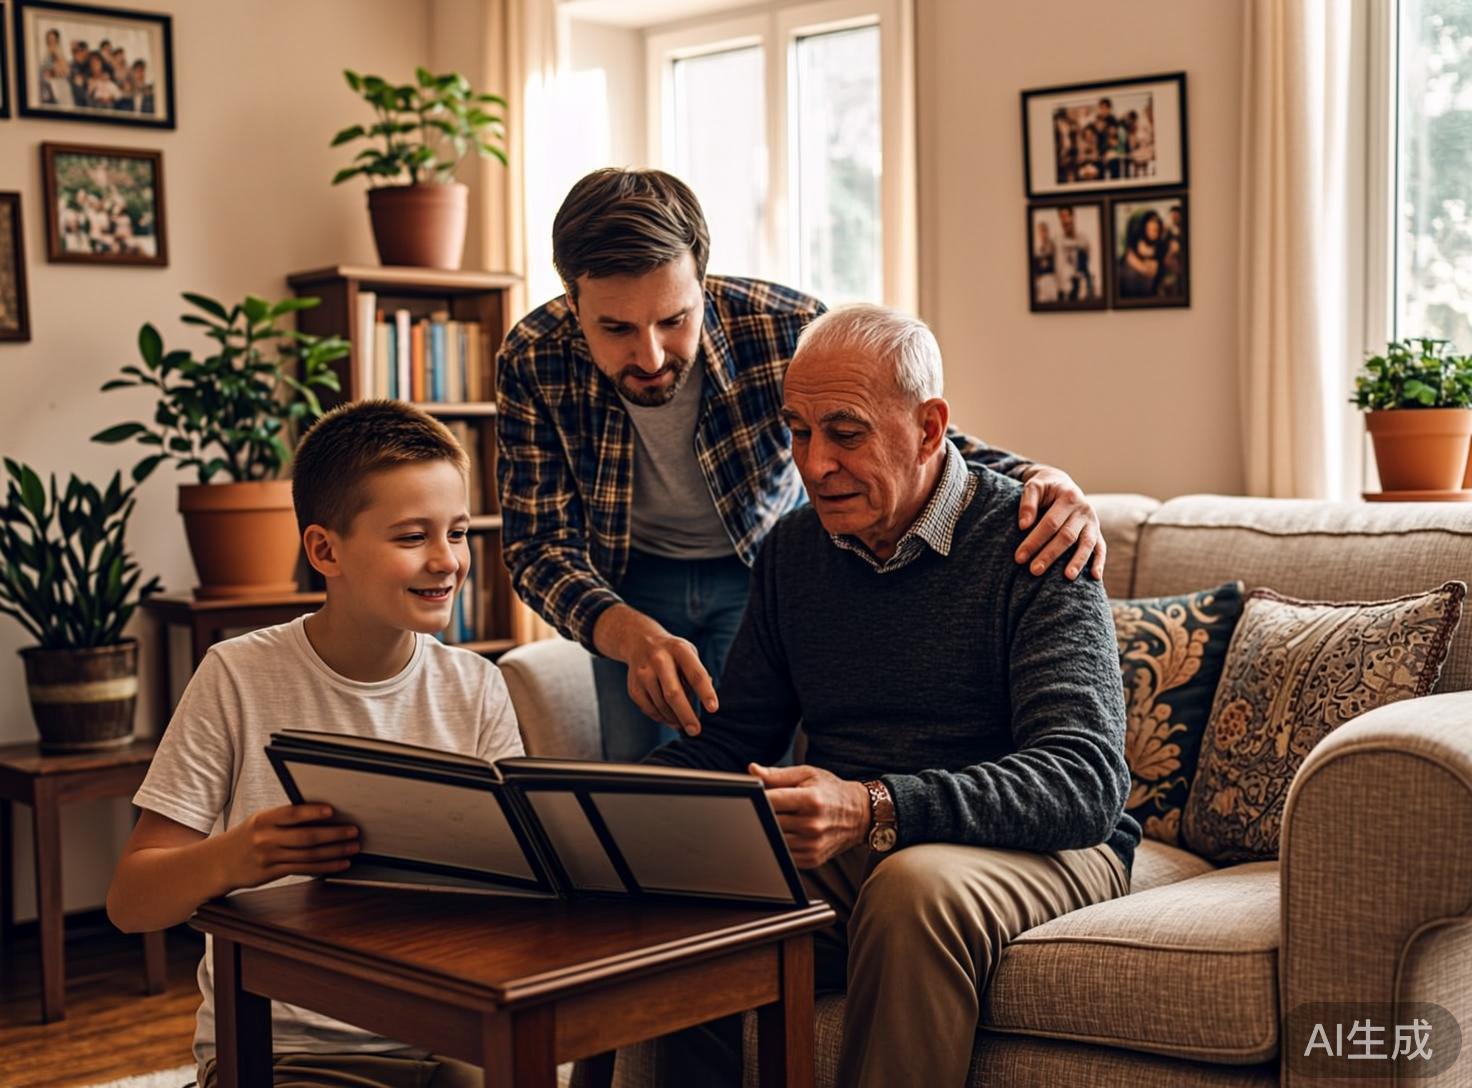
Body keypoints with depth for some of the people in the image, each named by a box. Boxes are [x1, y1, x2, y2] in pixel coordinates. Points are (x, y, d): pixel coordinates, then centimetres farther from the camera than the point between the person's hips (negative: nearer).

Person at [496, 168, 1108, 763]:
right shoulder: (533, 362, -29)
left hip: (765, 563, -1)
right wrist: (630, 634, -45)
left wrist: (1034, 481, -42)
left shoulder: (783, 327, -32)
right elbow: (540, 543, -24)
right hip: (631, 578, 1)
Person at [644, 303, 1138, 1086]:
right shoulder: (792, 550, 10)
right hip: (843, 852, 4)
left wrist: (875, 809, -35)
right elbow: (732, 740, 14)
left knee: (913, 887, -37)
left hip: (1034, 846, -4)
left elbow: (1086, 781, -21)